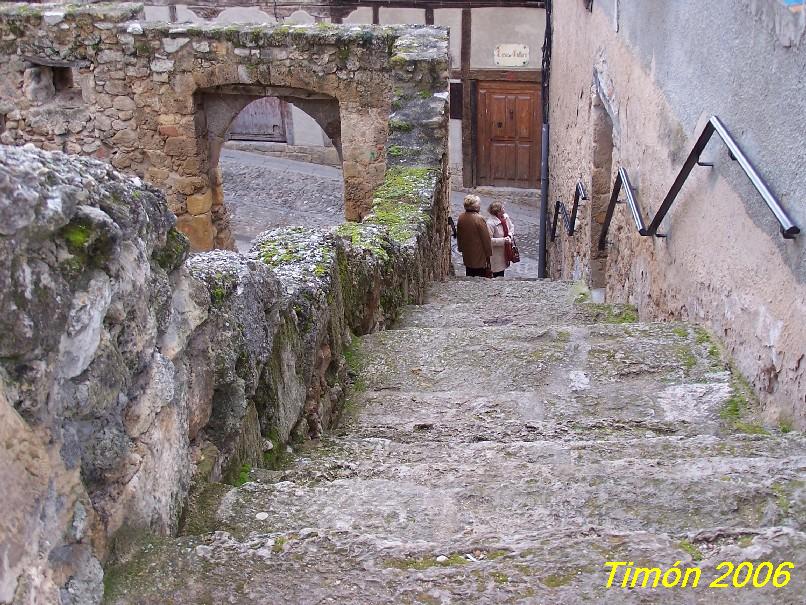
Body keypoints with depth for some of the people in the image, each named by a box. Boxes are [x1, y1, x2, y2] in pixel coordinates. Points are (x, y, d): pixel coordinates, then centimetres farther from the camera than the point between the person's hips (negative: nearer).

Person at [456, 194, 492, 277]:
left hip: (467, 256, 7)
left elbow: (459, 235, 12)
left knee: (469, 276, 17)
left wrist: (461, 248, 25)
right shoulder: (479, 219, -21)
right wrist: (489, 253, -4)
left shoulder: (461, 217, -1)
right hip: (480, 257, -7)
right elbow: (486, 238, -15)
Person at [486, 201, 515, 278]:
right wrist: (503, 240, -28)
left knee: (502, 268, 21)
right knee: (498, 274, 3)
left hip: (505, 250, 7)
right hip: (496, 253, -7)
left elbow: (511, 227, 13)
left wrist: (510, 236, -7)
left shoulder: (505, 217, -4)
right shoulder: (490, 223, -27)